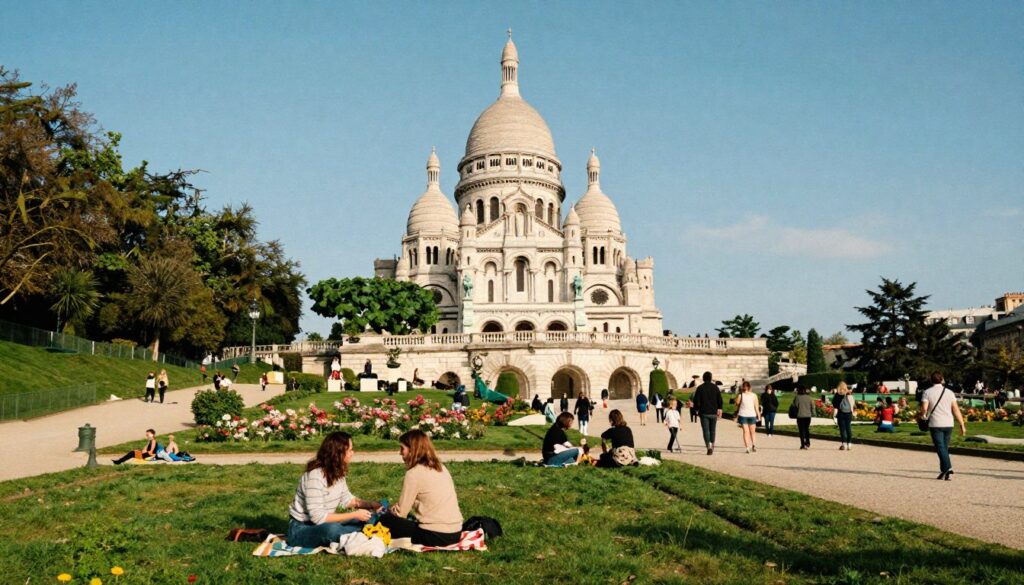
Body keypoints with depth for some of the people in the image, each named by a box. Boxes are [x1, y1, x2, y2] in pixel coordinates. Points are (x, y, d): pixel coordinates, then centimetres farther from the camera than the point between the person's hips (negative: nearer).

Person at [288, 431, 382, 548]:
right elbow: (318, 517, -29)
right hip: (301, 528, -8)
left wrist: (371, 504, -5)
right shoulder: (315, 476, -27)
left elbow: (346, 499, 10)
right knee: (332, 529, -38)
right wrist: (354, 514, -26)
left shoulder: (337, 472, -1)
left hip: (324, 524, 8)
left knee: (368, 519, -3)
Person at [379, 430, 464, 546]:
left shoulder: (414, 473, -11)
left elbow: (400, 512, -7)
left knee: (385, 520, 9)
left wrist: (390, 510, 15)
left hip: (436, 536, -8)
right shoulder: (441, 468, 12)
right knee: (410, 520, 32)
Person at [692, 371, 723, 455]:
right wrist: (719, 409, 13)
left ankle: (709, 446, -15)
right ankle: (712, 445, 22)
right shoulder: (715, 387, 2)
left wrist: (696, 410, 8)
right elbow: (720, 400, 4)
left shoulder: (700, 388, -5)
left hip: (704, 413, -2)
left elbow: (696, 400, -5)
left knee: (706, 430, -2)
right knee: (712, 430, 17)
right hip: (713, 412, 2)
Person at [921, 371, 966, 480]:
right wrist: (962, 425, 2)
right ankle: (943, 471, 17)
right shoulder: (949, 392, 6)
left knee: (940, 447, -5)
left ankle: (948, 468, -23)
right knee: (945, 447, 14)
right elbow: (956, 409, 1)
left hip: (935, 424, -4)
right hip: (948, 424, 4)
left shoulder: (927, 392, -3)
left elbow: (924, 408, -13)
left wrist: (923, 415, 10)